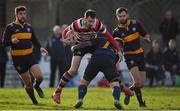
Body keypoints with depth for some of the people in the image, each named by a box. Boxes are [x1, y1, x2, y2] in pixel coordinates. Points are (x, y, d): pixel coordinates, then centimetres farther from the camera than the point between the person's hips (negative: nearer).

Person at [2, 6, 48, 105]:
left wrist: (40, 48, 2)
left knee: (39, 77, -15)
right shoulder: (10, 28, -2)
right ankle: (34, 101, 23)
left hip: (30, 56, 3)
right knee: (27, 83, 2)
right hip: (18, 58, -3)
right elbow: (4, 43, -3)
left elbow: (34, 40, 21)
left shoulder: (28, 27, 12)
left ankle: (37, 86, 21)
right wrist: (12, 41, -24)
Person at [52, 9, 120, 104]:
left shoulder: (98, 24, -30)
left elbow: (108, 36, -23)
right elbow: (65, 31, -13)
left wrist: (118, 49, -23)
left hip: (93, 43, 2)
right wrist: (66, 39, -35)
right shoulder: (77, 24, -32)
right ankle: (57, 92, -3)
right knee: (73, 70, -14)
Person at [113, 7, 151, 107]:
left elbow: (145, 35, 11)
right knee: (137, 79, -24)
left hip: (139, 54, 4)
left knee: (141, 82, 1)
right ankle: (141, 102, -14)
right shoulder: (116, 32, -3)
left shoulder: (135, 24, 3)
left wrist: (147, 38, -11)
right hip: (129, 56, -4)